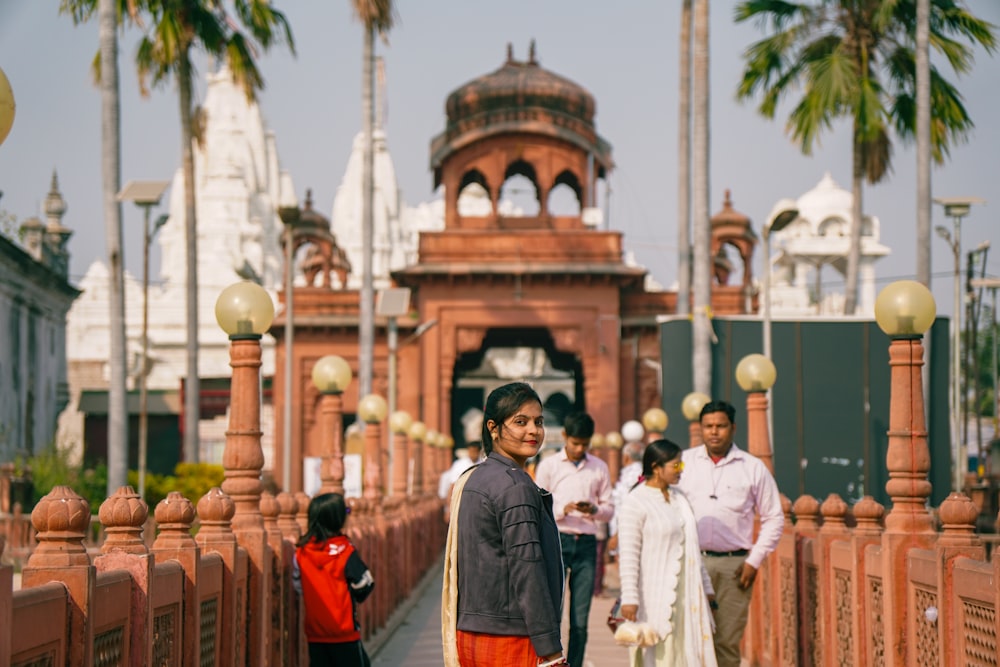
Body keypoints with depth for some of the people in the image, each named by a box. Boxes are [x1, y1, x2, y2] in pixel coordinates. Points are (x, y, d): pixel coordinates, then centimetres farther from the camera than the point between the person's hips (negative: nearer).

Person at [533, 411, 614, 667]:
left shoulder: (599, 468, 11)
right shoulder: (548, 466, 4)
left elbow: (609, 508, 12)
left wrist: (594, 510, -10)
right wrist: (564, 509, -16)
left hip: (586, 543, 2)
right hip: (556, 541, -2)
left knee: (580, 621, 0)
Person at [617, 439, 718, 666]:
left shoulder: (678, 498, 14)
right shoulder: (634, 502, -10)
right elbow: (628, 555, -14)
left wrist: (705, 586, 19)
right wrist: (629, 598, -19)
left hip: (685, 593, 7)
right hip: (654, 594, -7)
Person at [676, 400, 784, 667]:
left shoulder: (753, 468, 7)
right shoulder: (684, 462, 8)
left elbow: (774, 518, 10)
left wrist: (754, 561, 1)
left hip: (733, 565, 0)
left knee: (727, 642, 0)